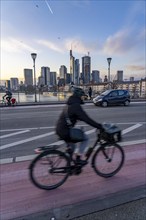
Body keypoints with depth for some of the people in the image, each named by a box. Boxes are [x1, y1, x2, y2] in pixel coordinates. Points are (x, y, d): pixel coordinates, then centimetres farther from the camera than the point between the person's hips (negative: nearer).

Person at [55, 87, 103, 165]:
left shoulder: (70, 104, 14)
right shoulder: (76, 106, -18)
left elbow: (82, 117, 21)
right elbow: (86, 119, -22)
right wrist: (99, 126, -16)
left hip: (60, 129, 10)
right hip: (65, 131, -10)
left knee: (71, 147, 26)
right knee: (85, 138, 3)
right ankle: (79, 158, 8)